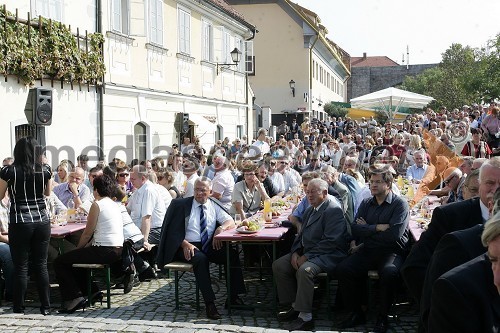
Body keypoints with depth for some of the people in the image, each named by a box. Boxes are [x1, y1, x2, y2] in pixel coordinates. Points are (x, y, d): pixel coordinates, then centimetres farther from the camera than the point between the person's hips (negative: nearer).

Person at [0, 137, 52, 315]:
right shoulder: (45, 170, 0)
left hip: (20, 223, -3)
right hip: (42, 221, 3)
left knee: (20, 267, 4)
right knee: (41, 265, 10)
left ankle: (19, 309, 9)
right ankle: (45, 307, 14)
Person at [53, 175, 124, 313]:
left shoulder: (97, 204, -8)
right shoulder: (114, 205, 18)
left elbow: (87, 233, -7)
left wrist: (77, 249, 9)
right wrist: (82, 249, 17)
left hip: (105, 251, -9)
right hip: (118, 251, 9)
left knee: (60, 262, -1)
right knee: (75, 257, 29)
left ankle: (75, 297, -7)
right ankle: (90, 290, 28)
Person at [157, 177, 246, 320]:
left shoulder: (214, 206, 12)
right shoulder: (180, 204, 2)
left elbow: (231, 222, 8)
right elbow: (172, 231, -2)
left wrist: (221, 228, -15)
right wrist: (185, 244, -18)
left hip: (209, 246, 4)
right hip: (188, 246, -4)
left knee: (233, 254, -21)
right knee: (200, 258, -36)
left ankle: (234, 296, -16)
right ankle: (209, 303, -34)